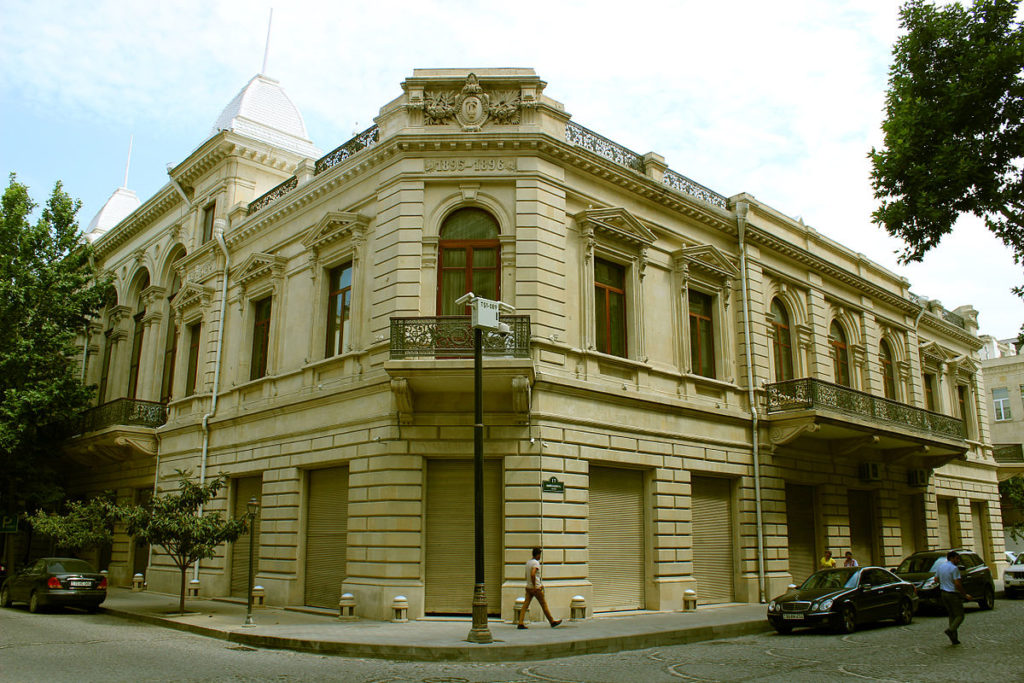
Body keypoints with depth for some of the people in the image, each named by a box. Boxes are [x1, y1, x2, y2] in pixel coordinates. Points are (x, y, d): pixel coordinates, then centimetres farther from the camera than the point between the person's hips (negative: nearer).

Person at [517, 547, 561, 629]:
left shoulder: (528, 562, 11)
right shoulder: (536, 563, -14)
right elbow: (532, 574, -28)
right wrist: (534, 586, -22)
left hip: (528, 588, 7)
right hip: (536, 588, -7)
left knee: (525, 605, 2)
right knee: (544, 605, 5)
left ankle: (520, 623, -6)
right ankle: (552, 621, 16)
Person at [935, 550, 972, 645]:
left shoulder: (940, 566, 9)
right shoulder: (954, 568, -15)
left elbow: (936, 579, 17)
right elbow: (957, 584, -19)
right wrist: (965, 595, -10)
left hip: (944, 593, 8)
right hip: (953, 594, -8)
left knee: (952, 615, 13)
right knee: (960, 615, 0)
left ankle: (954, 638, 10)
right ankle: (950, 630, -20)